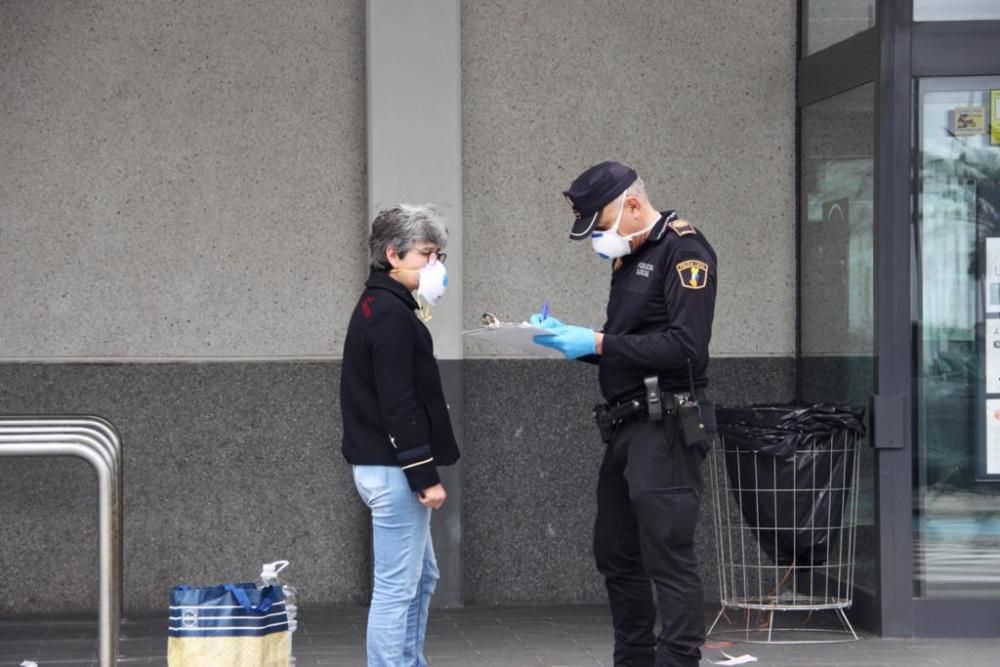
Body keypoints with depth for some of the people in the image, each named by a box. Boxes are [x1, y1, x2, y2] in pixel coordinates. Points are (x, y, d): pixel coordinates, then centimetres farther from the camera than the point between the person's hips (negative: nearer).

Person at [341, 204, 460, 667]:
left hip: (383, 464, 11)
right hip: (394, 469, -11)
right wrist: (426, 475, -19)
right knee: (397, 587, -7)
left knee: (421, 578, 17)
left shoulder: (378, 308, 17)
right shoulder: (391, 314, -15)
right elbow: (398, 404, -21)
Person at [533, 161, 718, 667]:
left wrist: (598, 342, -18)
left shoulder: (683, 251, -10)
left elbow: (685, 346, -20)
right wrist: (567, 338, 5)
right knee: (615, 555, 13)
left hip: (666, 429, -10)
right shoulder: (629, 260, 18)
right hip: (626, 429, 10)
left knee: (669, 558, -10)